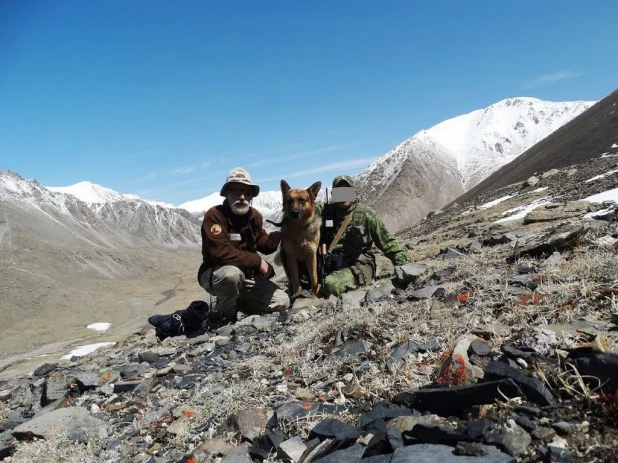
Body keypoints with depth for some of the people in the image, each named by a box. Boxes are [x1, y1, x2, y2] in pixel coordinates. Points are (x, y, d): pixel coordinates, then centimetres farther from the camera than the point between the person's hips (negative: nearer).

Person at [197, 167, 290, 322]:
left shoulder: (255, 216, 1)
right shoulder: (214, 215, -21)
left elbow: (260, 242, 14)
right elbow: (221, 252, -32)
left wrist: (270, 242, -13)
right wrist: (258, 262, -26)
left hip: (247, 275, 7)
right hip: (216, 274, -6)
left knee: (282, 302, -4)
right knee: (232, 274, -42)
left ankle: (237, 302, 17)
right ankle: (226, 313, -10)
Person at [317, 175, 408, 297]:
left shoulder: (366, 214, -2)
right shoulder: (325, 211, 6)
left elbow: (387, 241, 1)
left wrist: (403, 265, -4)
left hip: (358, 267, -4)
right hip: (330, 265, 4)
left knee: (331, 285, -31)